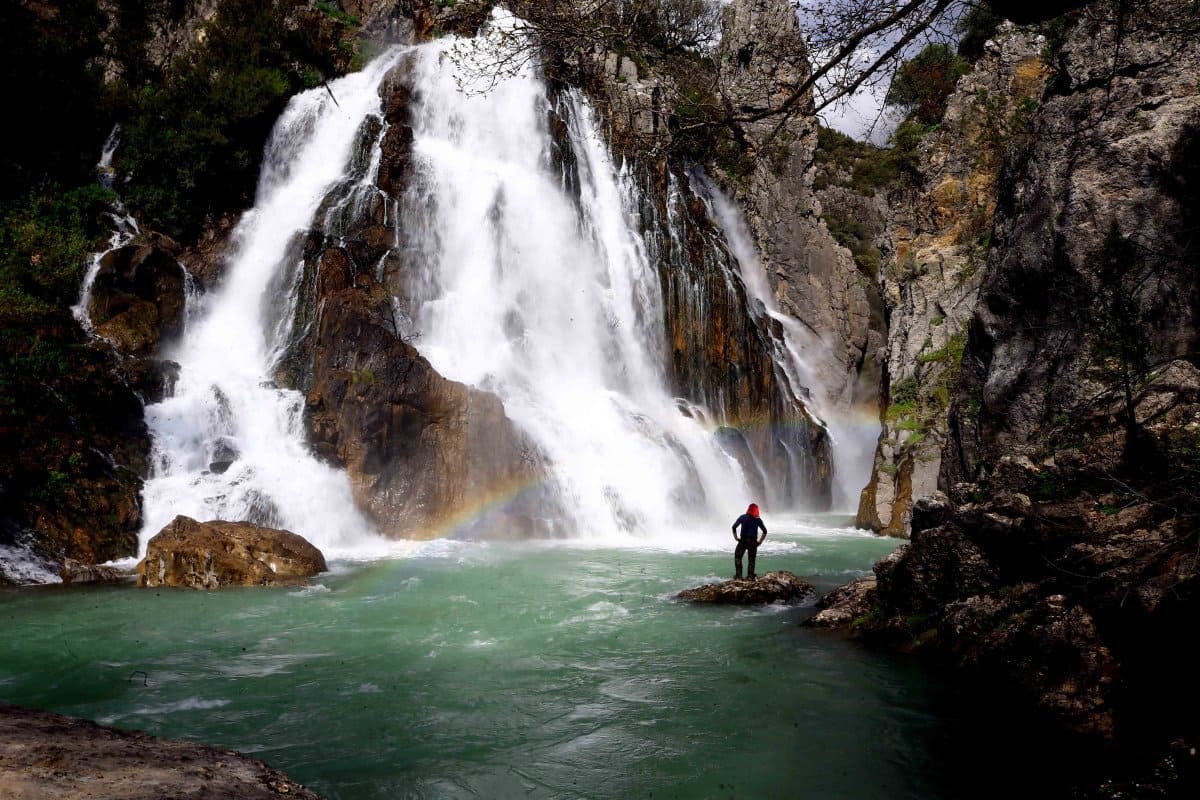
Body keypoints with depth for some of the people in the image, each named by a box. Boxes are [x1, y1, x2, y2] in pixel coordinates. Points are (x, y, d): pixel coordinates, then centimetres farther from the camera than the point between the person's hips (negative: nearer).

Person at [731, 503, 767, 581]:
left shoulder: (743, 517, 1)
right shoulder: (758, 520, 3)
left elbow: (734, 527, -3)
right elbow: (765, 531, 2)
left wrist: (736, 537, 4)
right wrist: (760, 541, 7)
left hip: (743, 541, -1)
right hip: (753, 542, 1)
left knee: (737, 557, 9)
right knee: (751, 559, 10)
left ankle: (739, 575, 1)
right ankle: (751, 576, 9)